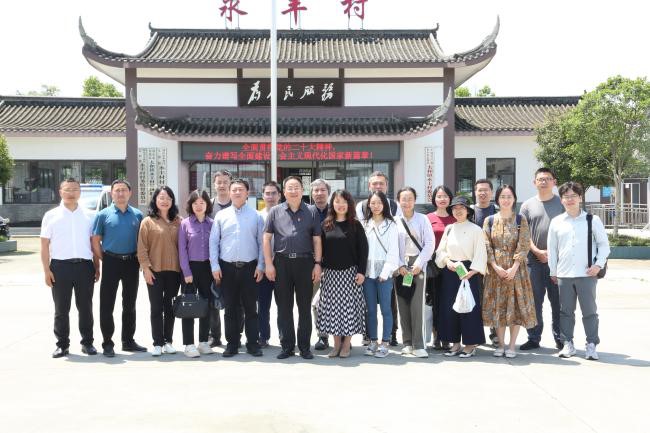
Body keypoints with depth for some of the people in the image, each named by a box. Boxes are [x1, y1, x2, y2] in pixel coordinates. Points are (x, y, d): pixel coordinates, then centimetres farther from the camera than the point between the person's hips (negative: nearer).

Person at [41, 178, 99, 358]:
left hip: (84, 265, 1)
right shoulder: (51, 216, 5)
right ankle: (62, 344, 15)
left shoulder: (88, 216, 10)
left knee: (85, 307, 7)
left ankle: (87, 343, 17)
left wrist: (97, 267, 5)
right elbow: (45, 245, 3)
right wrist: (46, 270, -4)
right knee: (61, 309, 5)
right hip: (60, 266, -1)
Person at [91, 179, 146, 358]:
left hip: (132, 263, 2)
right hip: (111, 262, -2)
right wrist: (104, 260, -1)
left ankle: (128, 341, 21)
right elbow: (95, 241, 1)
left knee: (130, 304, 10)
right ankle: (107, 343, 9)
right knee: (107, 304, 0)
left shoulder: (137, 215, 6)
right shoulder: (103, 215, 0)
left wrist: (140, 259, 3)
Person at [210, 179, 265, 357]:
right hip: (227, 268, 1)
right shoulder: (221, 216, 7)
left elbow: (262, 243, 3)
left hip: (249, 267, -1)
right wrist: (215, 266, -1)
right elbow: (213, 242, 6)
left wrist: (260, 266, -3)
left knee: (251, 307, 4)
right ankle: (232, 344, 16)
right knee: (231, 308, 7)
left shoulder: (256, 216, 4)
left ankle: (253, 343, 13)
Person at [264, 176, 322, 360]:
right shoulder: (275, 212, 6)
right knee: (283, 306, 5)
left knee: (305, 306, 5)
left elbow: (317, 240, 6)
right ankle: (287, 346, 15)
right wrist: (268, 264, -3)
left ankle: (304, 346, 14)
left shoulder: (311, 212, 7)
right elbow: (267, 238, 4)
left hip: (305, 262, 0)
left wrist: (317, 264, -2)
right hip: (282, 262, 0)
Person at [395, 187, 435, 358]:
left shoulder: (422, 219, 4)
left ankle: (418, 345, -6)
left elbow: (430, 244, -1)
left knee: (417, 304, -9)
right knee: (403, 305, 3)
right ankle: (407, 343, 12)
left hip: (418, 265, -2)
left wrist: (418, 264, -8)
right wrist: (400, 265, -6)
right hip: (400, 267, 2)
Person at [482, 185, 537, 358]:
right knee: (497, 305, 4)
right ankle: (500, 344, 14)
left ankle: (512, 346, 8)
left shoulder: (521, 220, 1)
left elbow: (524, 246, -5)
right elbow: (487, 246, 0)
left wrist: (514, 268, -14)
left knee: (516, 305, 0)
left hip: (516, 269, -1)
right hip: (495, 270, 1)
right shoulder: (489, 220, 5)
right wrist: (496, 267, -11)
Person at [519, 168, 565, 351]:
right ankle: (534, 338, 14)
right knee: (534, 301, 6)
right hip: (534, 260, 1)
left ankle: (560, 337, 14)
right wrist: (537, 251, -8)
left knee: (558, 301, 3)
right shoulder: (528, 205, 8)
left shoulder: (561, 203, 5)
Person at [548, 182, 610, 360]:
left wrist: (598, 265, -6)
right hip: (563, 275, 2)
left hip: (587, 274, -2)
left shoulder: (592, 220, 0)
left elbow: (604, 244, 5)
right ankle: (568, 344, 19)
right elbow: (552, 248, 9)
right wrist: (553, 271, 9)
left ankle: (591, 345, 13)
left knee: (589, 311, 3)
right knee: (566, 311, 9)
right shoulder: (556, 222, 5)